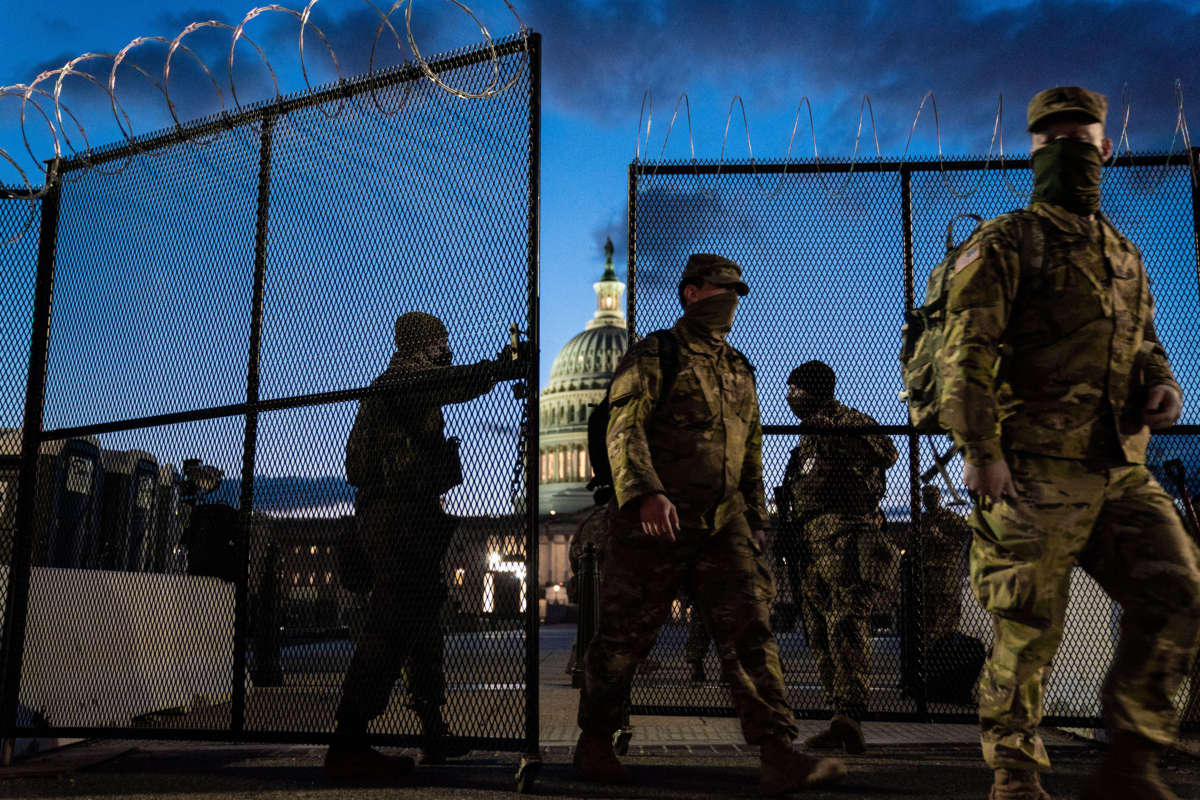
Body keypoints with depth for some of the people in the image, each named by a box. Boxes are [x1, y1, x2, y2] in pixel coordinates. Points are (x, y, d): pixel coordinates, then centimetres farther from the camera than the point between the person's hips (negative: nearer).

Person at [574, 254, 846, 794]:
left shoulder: (739, 371, 21)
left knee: (751, 632, -6)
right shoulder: (653, 356, 1)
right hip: (655, 522, -5)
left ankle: (779, 758, -9)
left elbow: (752, 453, 26)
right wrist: (645, 491, -27)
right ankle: (594, 741, 22)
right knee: (625, 636, 3)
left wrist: (755, 522, 20)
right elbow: (623, 429, -12)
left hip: (724, 526, 5)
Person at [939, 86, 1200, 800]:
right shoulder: (1006, 244, 0)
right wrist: (981, 448, -19)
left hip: (1123, 471, 6)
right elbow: (967, 353, -9)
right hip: (1037, 472, -6)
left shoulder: (1125, 254, 21)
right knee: (1029, 628, -2)